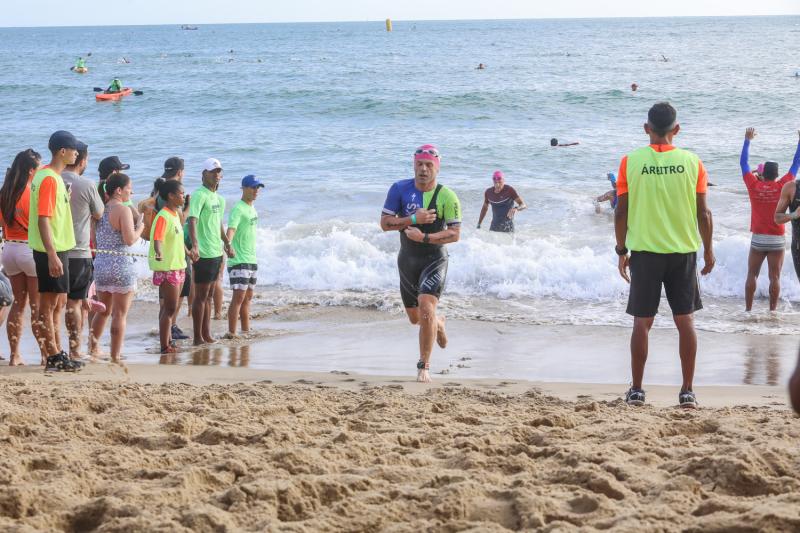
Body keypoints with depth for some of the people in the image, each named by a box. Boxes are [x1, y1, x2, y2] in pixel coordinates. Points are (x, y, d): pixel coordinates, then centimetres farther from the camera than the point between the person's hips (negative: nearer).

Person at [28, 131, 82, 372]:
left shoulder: (49, 175, 13)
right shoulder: (49, 179, -18)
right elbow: (43, 219, -23)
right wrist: (52, 255, -26)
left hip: (56, 249, 10)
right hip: (51, 251, -10)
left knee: (58, 303, 15)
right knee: (49, 304, -3)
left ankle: (57, 354, 22)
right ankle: (54, 357, 1)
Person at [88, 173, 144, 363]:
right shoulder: (123, 210, -13)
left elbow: (94, 238, 12)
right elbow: (130, 239, -21)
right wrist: (140, 228, -2)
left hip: (101, 263, 7)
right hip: (121, 265, -7)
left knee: (103, 310, 23)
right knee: (120, 314, 1)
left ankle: (93, 347, 21)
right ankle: (115, 357, 3)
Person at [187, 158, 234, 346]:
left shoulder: (219, 198, 14)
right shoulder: (199, 195, -13)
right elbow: (192, 221, -25)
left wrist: (227, 243, 32)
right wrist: (194, 246, -38)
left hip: (217, 252, 9)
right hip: (204, 254, -9)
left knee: (209, 296, 13)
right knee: (201, 297, -4)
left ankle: (207, 334, 19)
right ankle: (198, 337, 1)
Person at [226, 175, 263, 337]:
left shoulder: (252, 208, 15)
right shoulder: (238, 209, -14)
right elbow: (231, 229, -29)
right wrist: (228, 245, -47)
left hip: (251, 260, 9)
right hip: (239, 261, -9)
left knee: (247, 297, 14)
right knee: (239, 297, -13)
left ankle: (246, 331, 22)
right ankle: (232, 334, -14)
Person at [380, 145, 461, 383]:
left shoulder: (447, 197, -13)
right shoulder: (400, 189, -7)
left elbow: (455, 234, -14)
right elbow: (384, 223, -10)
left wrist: (424, 237, -27)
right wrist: (413, 219, -24)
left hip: (435, 260, -4)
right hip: (407, 261, 4)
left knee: (426, 307, -24)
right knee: (415, 318, 16)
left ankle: (424, 366, -12)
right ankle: (438, 323, 54)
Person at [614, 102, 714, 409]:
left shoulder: (631, 162, -4)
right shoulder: (691, 162, -2)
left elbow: (621, 212, -2)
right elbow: (703, 213, 0)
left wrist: (621, 250, 9)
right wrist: (708, 250, 12)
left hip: (645, 251, 0)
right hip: (684, 251, 1)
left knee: (642, 321, 6)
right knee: (685, 320, 7)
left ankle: (636, 390, 8)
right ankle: (687, 392, 6)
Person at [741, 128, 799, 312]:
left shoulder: (754, 186, -4)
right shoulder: (782, 186, -5)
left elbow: (743, 163, 7)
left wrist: (747, 140, 15)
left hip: (758, 239, 1)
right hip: (777, 240, 0)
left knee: (752, 275, 7)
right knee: (775, 277, 1)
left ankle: (748, 309, 5)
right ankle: (772, 311, 0)